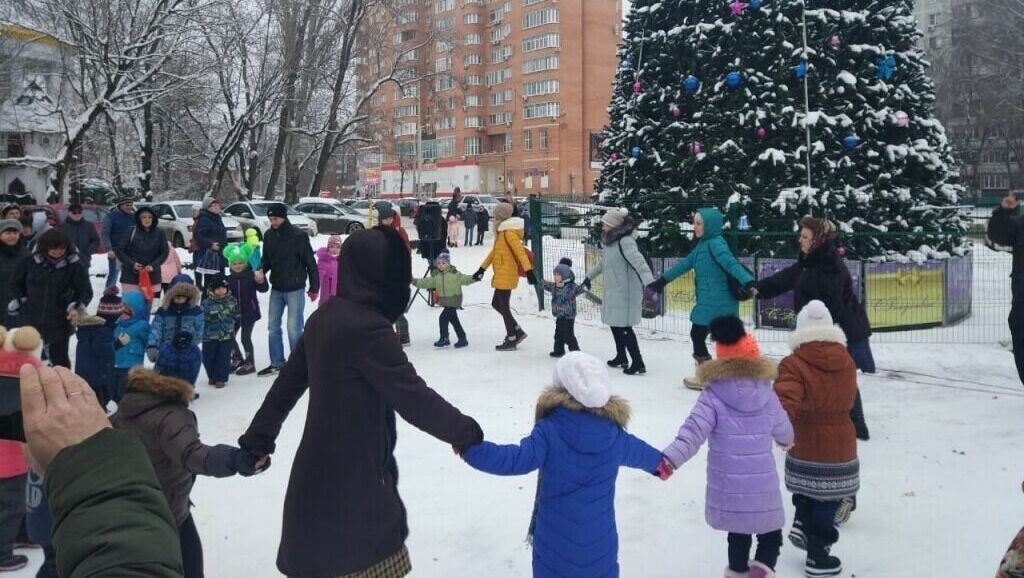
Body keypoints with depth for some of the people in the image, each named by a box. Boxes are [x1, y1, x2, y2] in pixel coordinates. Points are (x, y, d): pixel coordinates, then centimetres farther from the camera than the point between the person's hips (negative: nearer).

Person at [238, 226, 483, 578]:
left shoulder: (326, 317, 4)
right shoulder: (368, 329, -24)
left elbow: (288, 382, 13)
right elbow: (415, 399, -21)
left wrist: (257, 440, 23)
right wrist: (466, 432, -7)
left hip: (320, 474, 9)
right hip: (352, 483, -9)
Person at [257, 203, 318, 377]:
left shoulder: (298, 236, -14)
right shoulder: (269, 235, 4)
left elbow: (310, 262, -10)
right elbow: (267, 258, 14)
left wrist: (314, 287, -8)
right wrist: (261, 270, -8)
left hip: (295, 289, -6)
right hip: (276, 288, 6)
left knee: (294, 327, -4)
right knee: (273, 326, 11)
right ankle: (277, 362, 23)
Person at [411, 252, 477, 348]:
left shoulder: (454, 274, -11)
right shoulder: (435, 276, 5)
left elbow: (464, 279, -15)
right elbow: (426, 282, 6)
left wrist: (474, 278, -32)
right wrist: (415, 281, -3)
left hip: (454, 301, -7)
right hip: (444, 301, 7)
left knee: (443, 318, -13)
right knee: (454, 320, 13)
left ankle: (444, 338, 0)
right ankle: (462, 339, 23)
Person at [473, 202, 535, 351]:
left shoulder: (509, 232, -15)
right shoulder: (502, 232, 15)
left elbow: (520, 251, -24)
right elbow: (494, 251, 23)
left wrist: (529, 271, -32)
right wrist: (482, 269, 24)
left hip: (506, 275, -10)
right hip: (502, 275, 10)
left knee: (504, 307, -2)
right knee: (496, 304, 16)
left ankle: (511, 340, 7)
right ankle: (518, 331, 20)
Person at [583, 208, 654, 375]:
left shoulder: (625, 242, -19)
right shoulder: (610, 242, 10)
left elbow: (639, 262, -32)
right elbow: (602, 262, 28)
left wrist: (649, 283, -46)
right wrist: (589, 276, 41)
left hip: (625, 293, -9)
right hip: (613, 292, 9)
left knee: (624, 328, -6)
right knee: (615, 325, 18)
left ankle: (638, 364, 1)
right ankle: (621, 358, 34)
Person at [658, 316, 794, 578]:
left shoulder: (712, 397, -10)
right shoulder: (767, 395, 0)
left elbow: (693, 432, -23)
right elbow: (783, 430, 16)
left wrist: (669, 459, -29)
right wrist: (787, 440, 39)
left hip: (728, 488, 0)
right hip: (762, 486, 0)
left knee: (738, 535, 21)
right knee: (771, 536, 17)